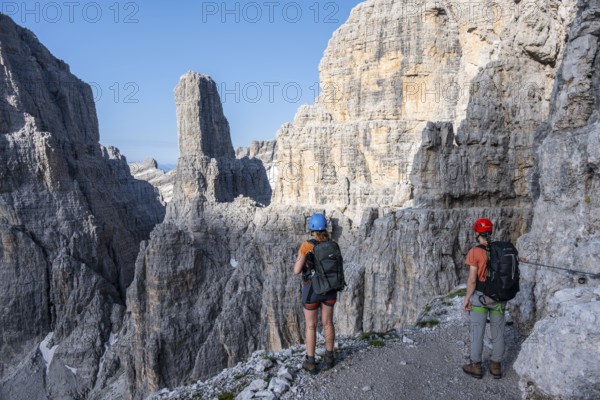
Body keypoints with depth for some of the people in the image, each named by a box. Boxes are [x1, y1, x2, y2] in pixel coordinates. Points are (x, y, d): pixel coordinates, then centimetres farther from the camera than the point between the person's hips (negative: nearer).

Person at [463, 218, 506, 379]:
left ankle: (476, 366, 18)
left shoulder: (475, 252, -18)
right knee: (498, 332, 14)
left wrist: (467, 298, -6)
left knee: (477, 331, 8)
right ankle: (496, 366, 25)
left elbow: (472, 279, -18)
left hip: (480, 296, -5)